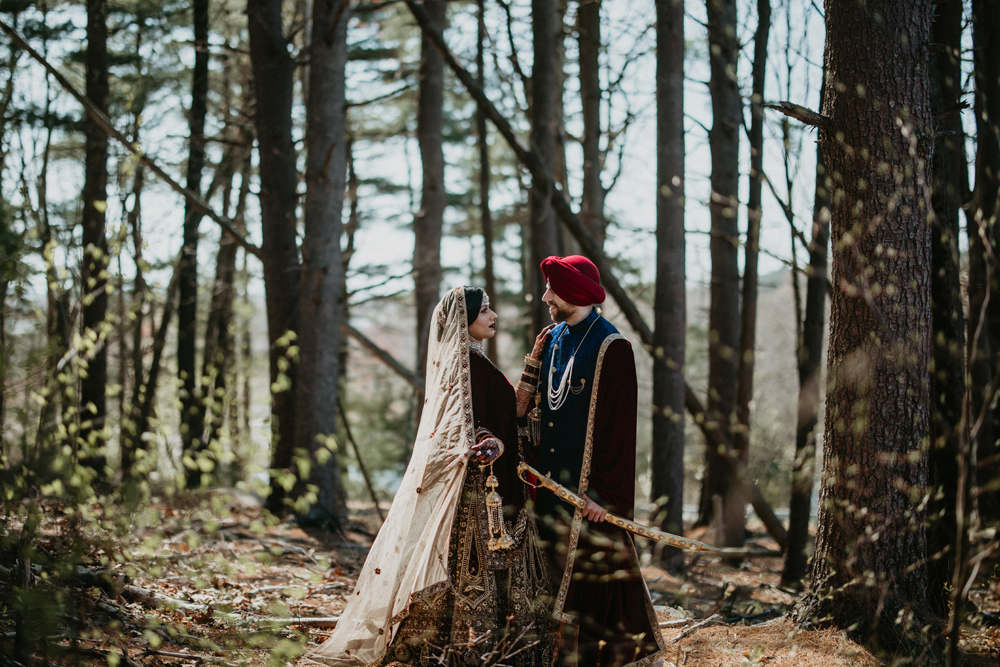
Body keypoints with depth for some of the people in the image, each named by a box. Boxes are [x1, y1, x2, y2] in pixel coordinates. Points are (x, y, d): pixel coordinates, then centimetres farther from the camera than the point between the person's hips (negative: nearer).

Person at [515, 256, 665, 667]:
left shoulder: (611, 348, -11)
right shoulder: (549, 341, 12)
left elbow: (617, 427, -14)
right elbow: (531, 407, 15)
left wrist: (605, 492, -18)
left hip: (588, 489, -7)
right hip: (551, 482, 7)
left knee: (589, 573, -2)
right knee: (556, 570, 9)